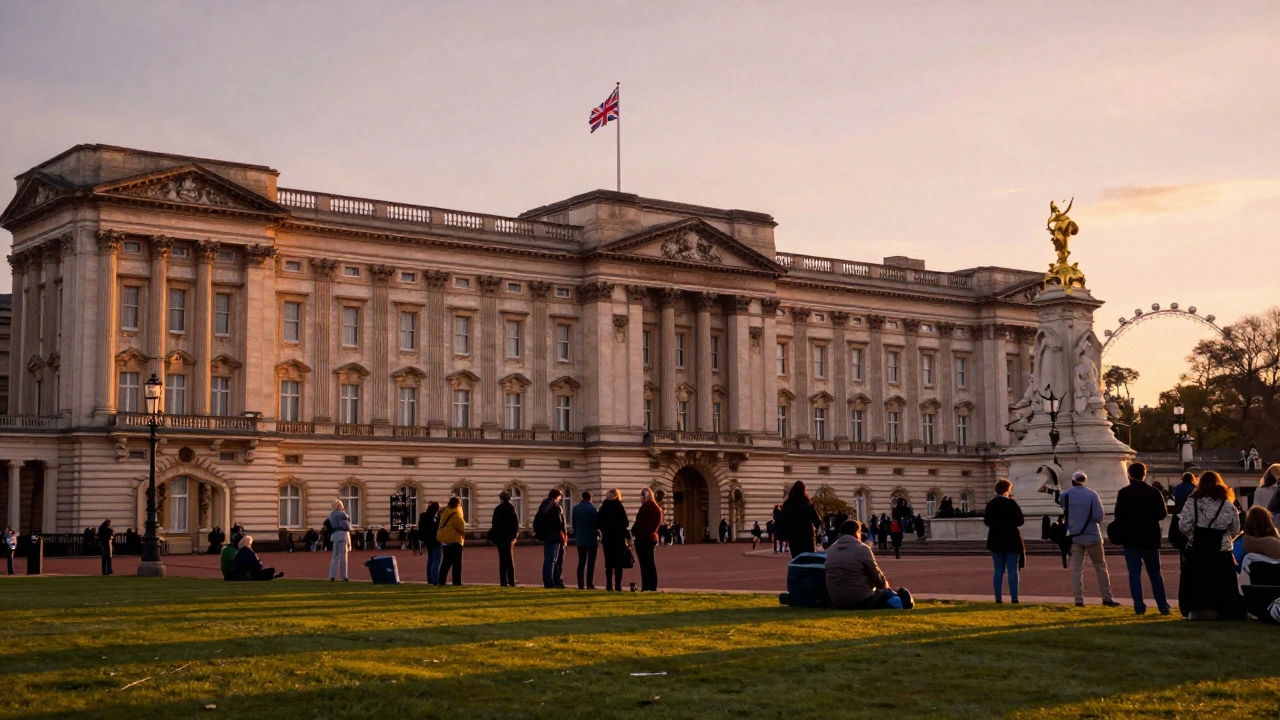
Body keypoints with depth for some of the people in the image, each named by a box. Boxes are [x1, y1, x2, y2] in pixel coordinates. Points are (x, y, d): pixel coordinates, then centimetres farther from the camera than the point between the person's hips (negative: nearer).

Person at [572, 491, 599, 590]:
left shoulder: (575, 508, 7)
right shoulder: (592, 508, -10)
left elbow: (574, 523, 11)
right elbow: (597, 523, -10)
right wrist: (597, 532, 8)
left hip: (580, 539, 5)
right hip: (591, 539, -5)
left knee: (581, 562, 8)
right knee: (591, 562, -1)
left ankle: (581, 584, 4)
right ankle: (589, 584, -5)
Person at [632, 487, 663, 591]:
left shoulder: (645, 507, -16)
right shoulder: (657, 508, 12)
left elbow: (639, 522, -16)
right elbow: (659, 523, 18)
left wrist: (633, 532, -1)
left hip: (642, 538, -9)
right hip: (652, 537, 9)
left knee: (644, 563, -6)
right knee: (650, 562, 13)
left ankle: (645, 587, -7)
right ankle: (652, 586, 15)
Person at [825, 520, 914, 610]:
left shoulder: (829, 551, 6)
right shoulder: (862, 549, -11)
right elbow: (876, 576, -6)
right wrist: (885, 584, 17)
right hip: (863, 601, -7)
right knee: (903, 595, 12)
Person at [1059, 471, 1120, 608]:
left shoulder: (1065, 495, -2)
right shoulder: (1092, 494, -9)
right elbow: (1099, 517, -13)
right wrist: (1089, 517, 7)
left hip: (1075, 536, 2)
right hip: (1092, 535, -2)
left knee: (1076, 569, 4)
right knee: (1100, 567, 9)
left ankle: (1079, 600, -4)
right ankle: (1107, 598, 9)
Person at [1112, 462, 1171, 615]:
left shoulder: (1123, 493, -9)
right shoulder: (1154, 492, -2)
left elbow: (1118, 516, -12)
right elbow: (1163, 514, 2)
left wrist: (1117, 532, 6)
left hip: (1131, 539, -2)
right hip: (1150, 539, 2)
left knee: (1134, 574, 2)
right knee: (1155, 574, 13)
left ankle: (1139, 607, -4)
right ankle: (1163, 607, 12)